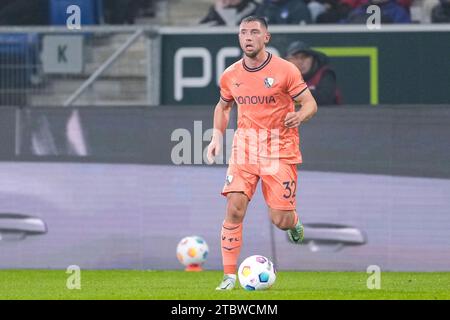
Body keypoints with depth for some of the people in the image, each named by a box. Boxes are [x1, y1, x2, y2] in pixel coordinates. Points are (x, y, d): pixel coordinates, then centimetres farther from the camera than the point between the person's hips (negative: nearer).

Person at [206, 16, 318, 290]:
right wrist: (217, 136, 7)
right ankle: (229, 276, -7)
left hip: (280, 151, -3)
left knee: (280, 221, -4)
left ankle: (294, 222, 36)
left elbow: (311, 104, -6)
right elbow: (223, 106, 22)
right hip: (245, 148, 3)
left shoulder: (285, 70, -9)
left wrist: (300, 115, -29)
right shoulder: (230, 76, 3)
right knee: (235, 209, -14)